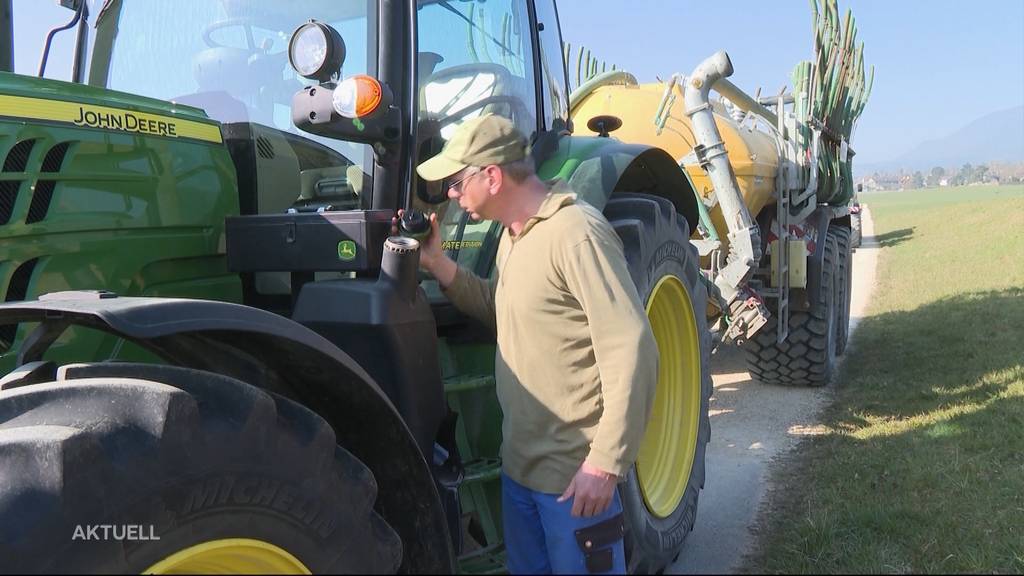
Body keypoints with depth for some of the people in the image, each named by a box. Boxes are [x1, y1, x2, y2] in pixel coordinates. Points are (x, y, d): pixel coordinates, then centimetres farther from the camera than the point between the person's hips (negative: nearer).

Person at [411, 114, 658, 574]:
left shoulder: (575, 232, -20)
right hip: (519, 461, 9)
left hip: (575, 474, -9)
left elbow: (631, 350, -23)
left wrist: (607, 462, -22)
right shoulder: (513, 235, 9)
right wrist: (439, 266, 4)